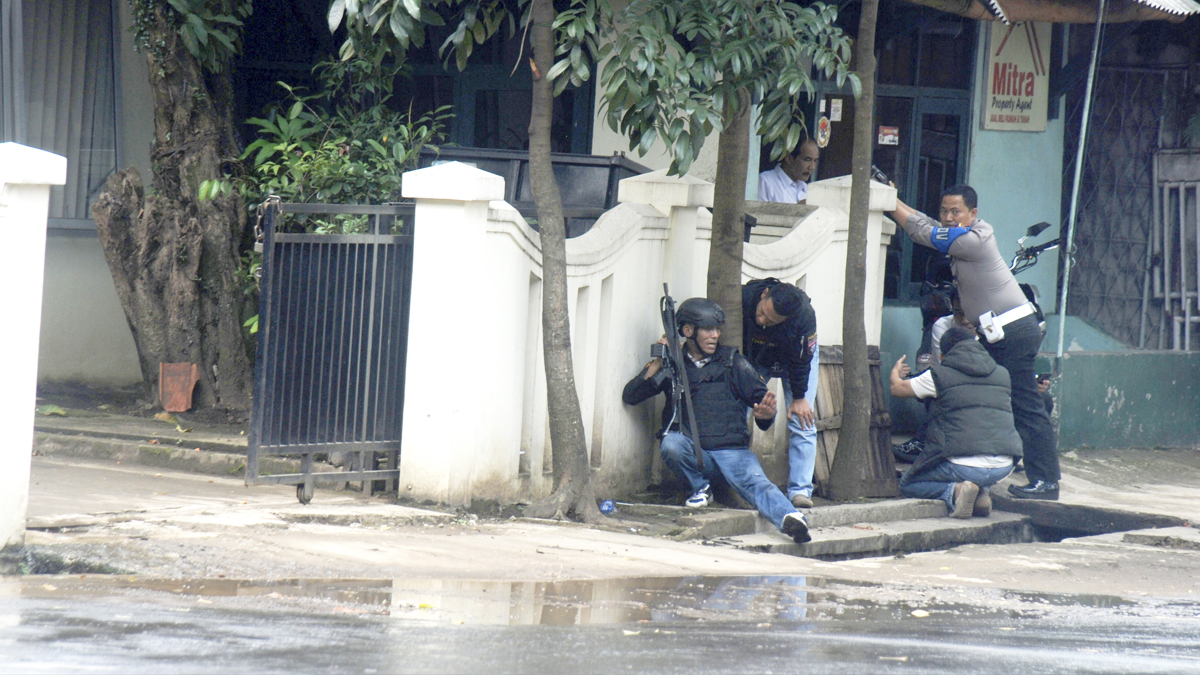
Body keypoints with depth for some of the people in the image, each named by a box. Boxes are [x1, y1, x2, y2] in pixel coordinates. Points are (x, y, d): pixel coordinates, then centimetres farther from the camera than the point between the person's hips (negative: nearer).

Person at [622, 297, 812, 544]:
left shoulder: (733, 363, 11)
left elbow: (760, 398, 6)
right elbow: (630, 396, 5)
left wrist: (765, 413, -19)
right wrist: (657, 362, -6)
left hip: (732, 451, -1)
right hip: (694, 453, 1)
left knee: (756, 483, -30)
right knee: (671, 443, -32)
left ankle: (790, 518, -57)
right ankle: (701, 488, -5)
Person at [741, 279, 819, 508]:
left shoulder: (804, 316, -38)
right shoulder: (743, 298, -37)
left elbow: (801, 360, -22)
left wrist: (799, 397, -13)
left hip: (794, 359, -2)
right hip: (752, 358, 2)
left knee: (802, 421, -13)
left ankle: (800, 490, -12)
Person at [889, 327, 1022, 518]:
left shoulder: (940, 374, 2)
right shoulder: (1002, 374, 15)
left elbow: (897, 388, 18)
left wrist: (895, 373, 43)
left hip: (966, 467, -5)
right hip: (1003, 469, 5)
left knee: (907, 485, 20)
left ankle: (953, 492, -8)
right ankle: (981, 492, 9)